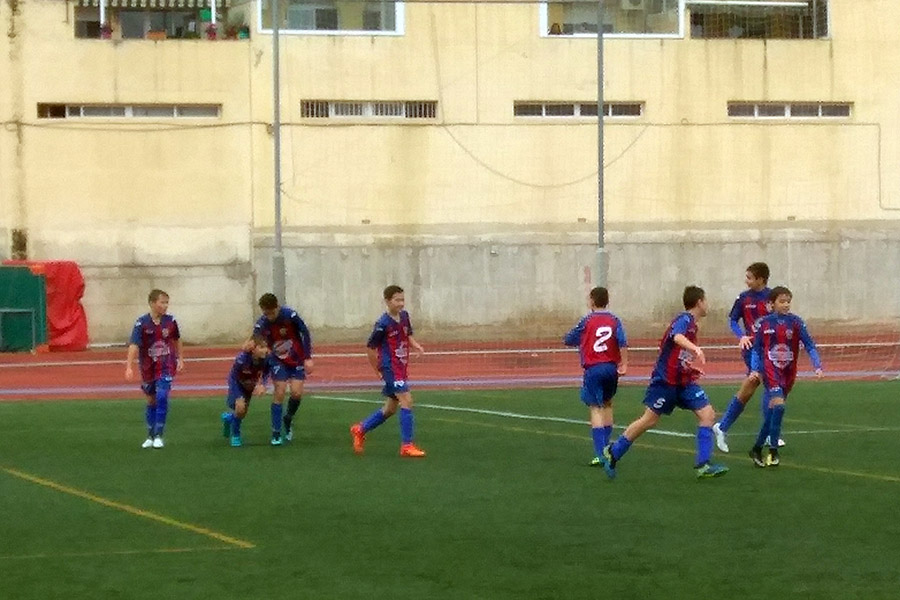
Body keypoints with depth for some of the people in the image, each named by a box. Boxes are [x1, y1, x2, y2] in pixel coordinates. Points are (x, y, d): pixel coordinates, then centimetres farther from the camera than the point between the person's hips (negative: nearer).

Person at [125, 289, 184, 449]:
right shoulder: (142, 323, -15)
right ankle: (150, 436, 26)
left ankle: (158, 436, -8)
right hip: (148, 368, 0)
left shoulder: (170, 321, -5)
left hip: (166, 367, 0)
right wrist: (129, 367, -31)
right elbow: (134, 345, -22)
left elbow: (177, 340, 13)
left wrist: (180, 359, 14)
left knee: (162, 397, -16)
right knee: (151, 401, 12)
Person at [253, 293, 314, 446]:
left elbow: (305, 333, -10)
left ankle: (288, 419, 20)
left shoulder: (290, 315, -23)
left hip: (297, 359, 0)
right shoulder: (261, 325, -18)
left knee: (296, 393, -11)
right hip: (278, 361, 0)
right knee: (279, 392, -11)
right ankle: (276, 433, -3)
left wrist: (308, 358, -12)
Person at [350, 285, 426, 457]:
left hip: (401, 368, 9)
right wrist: (379, 369, -4)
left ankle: (360, 429, 33)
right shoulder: (383, 324, -16)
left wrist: (416, 345, 0)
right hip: (390, 368, -9)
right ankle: (407, 445, -14)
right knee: (406, 400, -17)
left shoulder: (404, 316, 6)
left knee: (390, 408, 15)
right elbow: (370, 348, -10)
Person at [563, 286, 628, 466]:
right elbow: (623, 342, -8)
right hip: (611, 367, 4)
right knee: (607, 405, 21)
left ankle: (600, 453, -15)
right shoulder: (614, 320, 5)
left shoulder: (587, 321, -2)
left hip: (593, 369, -4)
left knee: (596, 408, -5)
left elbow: (568, 340, 5)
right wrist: (624, 364, -7)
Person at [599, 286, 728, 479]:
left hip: (684, 382, 9)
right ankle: (612, 453, 14)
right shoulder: (684, 320, -14)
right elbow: (677, 336, -40)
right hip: (665, 381, -9)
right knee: (649, 420, -2)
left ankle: (703, 465, -7)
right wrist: (695, 348, -56)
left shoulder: (691, 323, 14)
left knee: (707, 414, -5)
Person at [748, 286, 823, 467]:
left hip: (788, 374, 2)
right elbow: (756, 349, 8)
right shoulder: (765, 323, 1)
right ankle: (773, 451, -13)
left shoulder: (795, 322, -1)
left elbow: (809, 345, -2)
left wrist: (817, 366, -13)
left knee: (770, 414, 4)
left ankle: (757, 449, 22)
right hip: (770, 371, -2)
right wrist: (754, 369, -4)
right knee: (778, 405, -21)